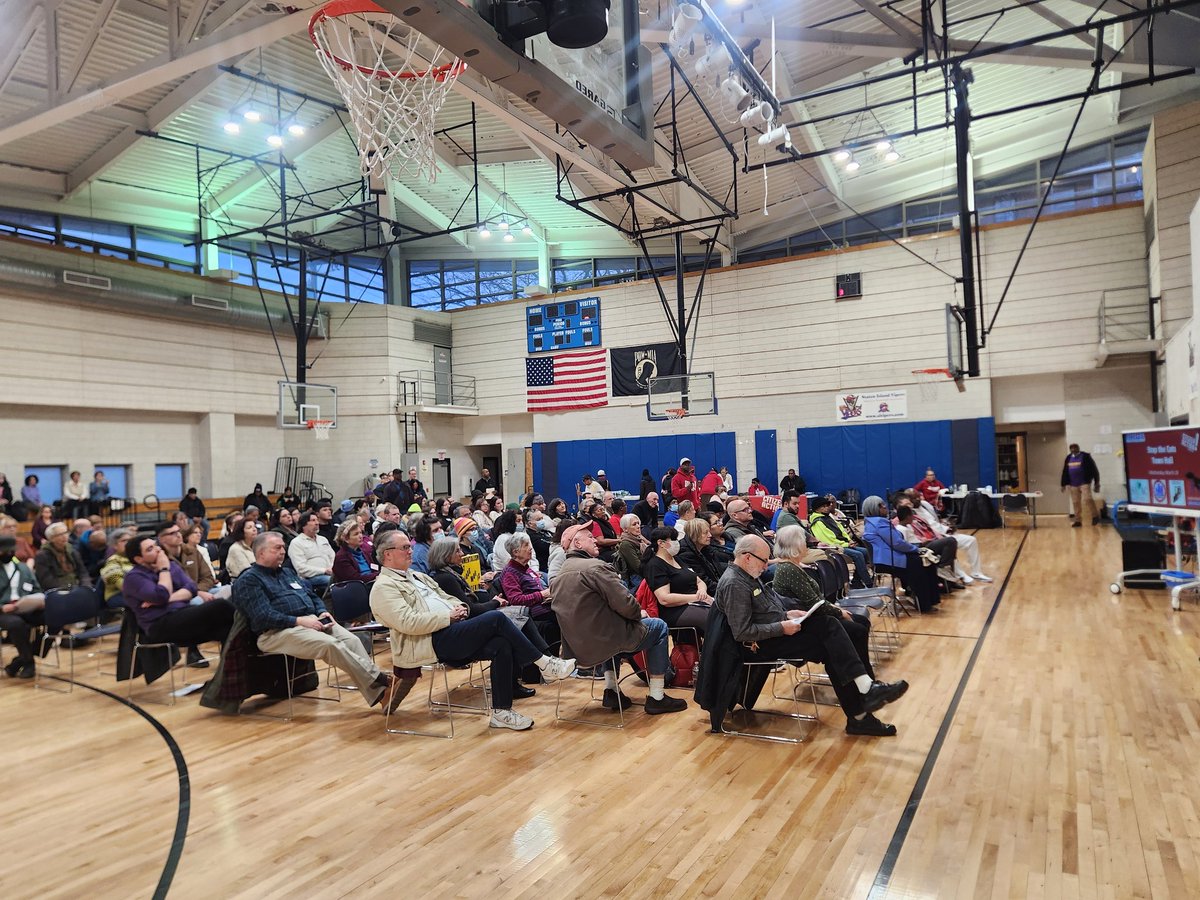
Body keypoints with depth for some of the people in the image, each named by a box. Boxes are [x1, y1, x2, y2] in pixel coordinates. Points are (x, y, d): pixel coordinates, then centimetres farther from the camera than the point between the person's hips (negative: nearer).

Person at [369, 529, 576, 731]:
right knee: (496, 618, -22)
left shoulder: (417, 576, 25)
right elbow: (408, 623, -16)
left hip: (453, 634, 8)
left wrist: (459, 607, 4)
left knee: (501, 645, -17)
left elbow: (447, 598, 28)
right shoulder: (384, 587, -3)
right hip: (431, 642, -8)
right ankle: (544, 663, -11)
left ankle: (501, 712, -7)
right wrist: (448, 616, -14)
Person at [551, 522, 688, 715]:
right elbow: (624, 604, -20)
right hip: (603, 643, -8)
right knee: (659, 627, 11)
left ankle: (610, 691, 27)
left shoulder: (559, 576, 8)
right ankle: (656, 698, 14)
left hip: (576, 646, 8)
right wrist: (639, 613, 1)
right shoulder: (595, 567, -18)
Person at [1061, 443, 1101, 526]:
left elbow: (1094, 470, -5)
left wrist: (1097, 483, -7)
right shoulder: (1068, 458, 10)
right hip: (1073, 484, 5)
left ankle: (1095, 516, -2)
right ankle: (1078, 521, 12)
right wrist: (1064, 484, 14)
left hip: (1085, 483, -5)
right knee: (1075, 503, 6)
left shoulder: (1085, 456, -5)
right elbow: (1065, 472, 16)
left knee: (1087, 499, -19)